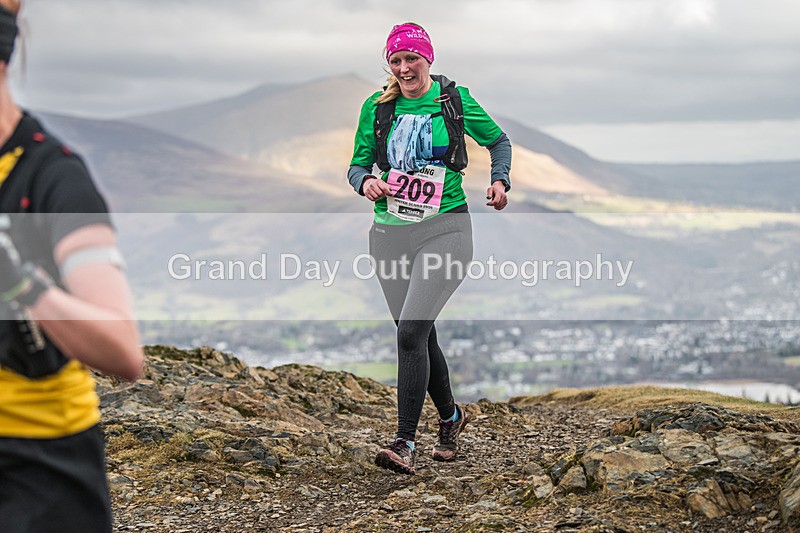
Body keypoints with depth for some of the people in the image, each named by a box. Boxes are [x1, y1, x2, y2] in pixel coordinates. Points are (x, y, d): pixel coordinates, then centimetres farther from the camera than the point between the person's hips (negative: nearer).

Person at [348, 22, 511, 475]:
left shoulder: (455, 99, 2)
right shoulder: (377, 107, 7)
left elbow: (498, 140, 16)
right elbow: (358, 163, 12)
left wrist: (500, 180, -1)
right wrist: (365, 181, -11)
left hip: (444, 229, -4)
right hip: (390, 232, 4)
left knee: (411, 331, -18)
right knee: (421, 335, 13)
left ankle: (406, 444, -15)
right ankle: (451, 416, 37)